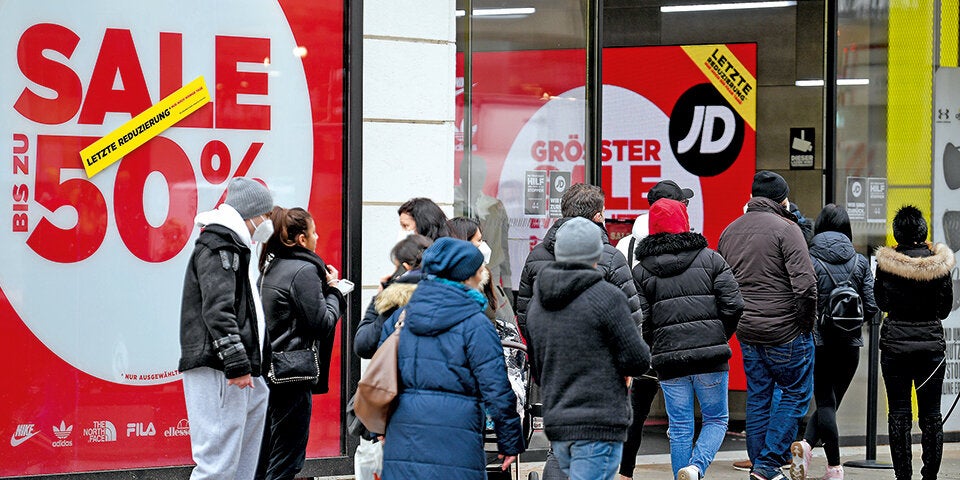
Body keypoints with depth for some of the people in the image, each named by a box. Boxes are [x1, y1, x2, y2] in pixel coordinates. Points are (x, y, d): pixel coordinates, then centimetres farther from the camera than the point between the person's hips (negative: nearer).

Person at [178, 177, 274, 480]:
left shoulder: (233, 248, 26)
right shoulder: (216, 247, -9)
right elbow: (217, 310, -19)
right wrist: (238, 364, -22)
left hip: (238, 374, 11)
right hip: (218, 373, -11)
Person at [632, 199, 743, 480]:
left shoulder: (641, 271, 5)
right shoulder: (710, 259, 4)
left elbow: (641, 321, -2)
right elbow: (733, 305, -2)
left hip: (669, 358, 1)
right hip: (710, 356, -1)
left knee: (680, 428, 9)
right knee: (716, 419, 11)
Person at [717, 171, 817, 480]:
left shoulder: (730, 231, 10)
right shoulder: (785, 229, -12)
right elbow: (805, 282, -19)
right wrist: (806, 321, -7)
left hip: (747, 334, 6)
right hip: (786, 332, -6)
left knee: (757, 398, 15)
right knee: (796, 394, 6)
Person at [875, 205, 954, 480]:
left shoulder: (887, 263, -9)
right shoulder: (938, 263, -5)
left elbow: (882, 302, 1)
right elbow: (946, 307, 2)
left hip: (896, 343, -1)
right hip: (931, 342, 1)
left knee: (899, 412, 4)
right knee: (931, 413, 7)